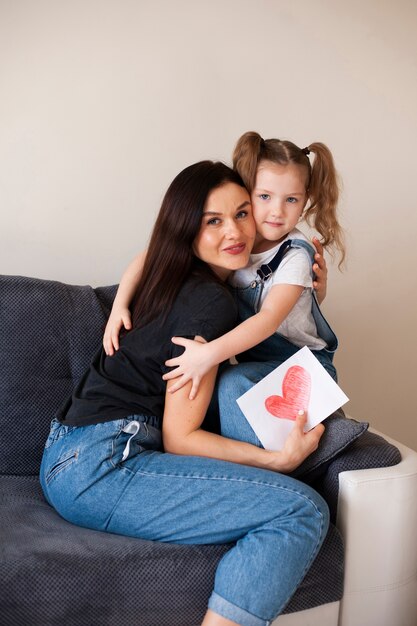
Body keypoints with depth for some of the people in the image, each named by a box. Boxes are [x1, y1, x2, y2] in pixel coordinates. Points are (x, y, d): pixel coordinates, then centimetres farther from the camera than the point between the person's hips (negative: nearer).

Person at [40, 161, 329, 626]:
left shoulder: (176, 284, 15)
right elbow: (179, 437, -11)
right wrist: (279, 460, -14)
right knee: (303, 511, -18)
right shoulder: (210, 302, -12)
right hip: (100, 466, -9)